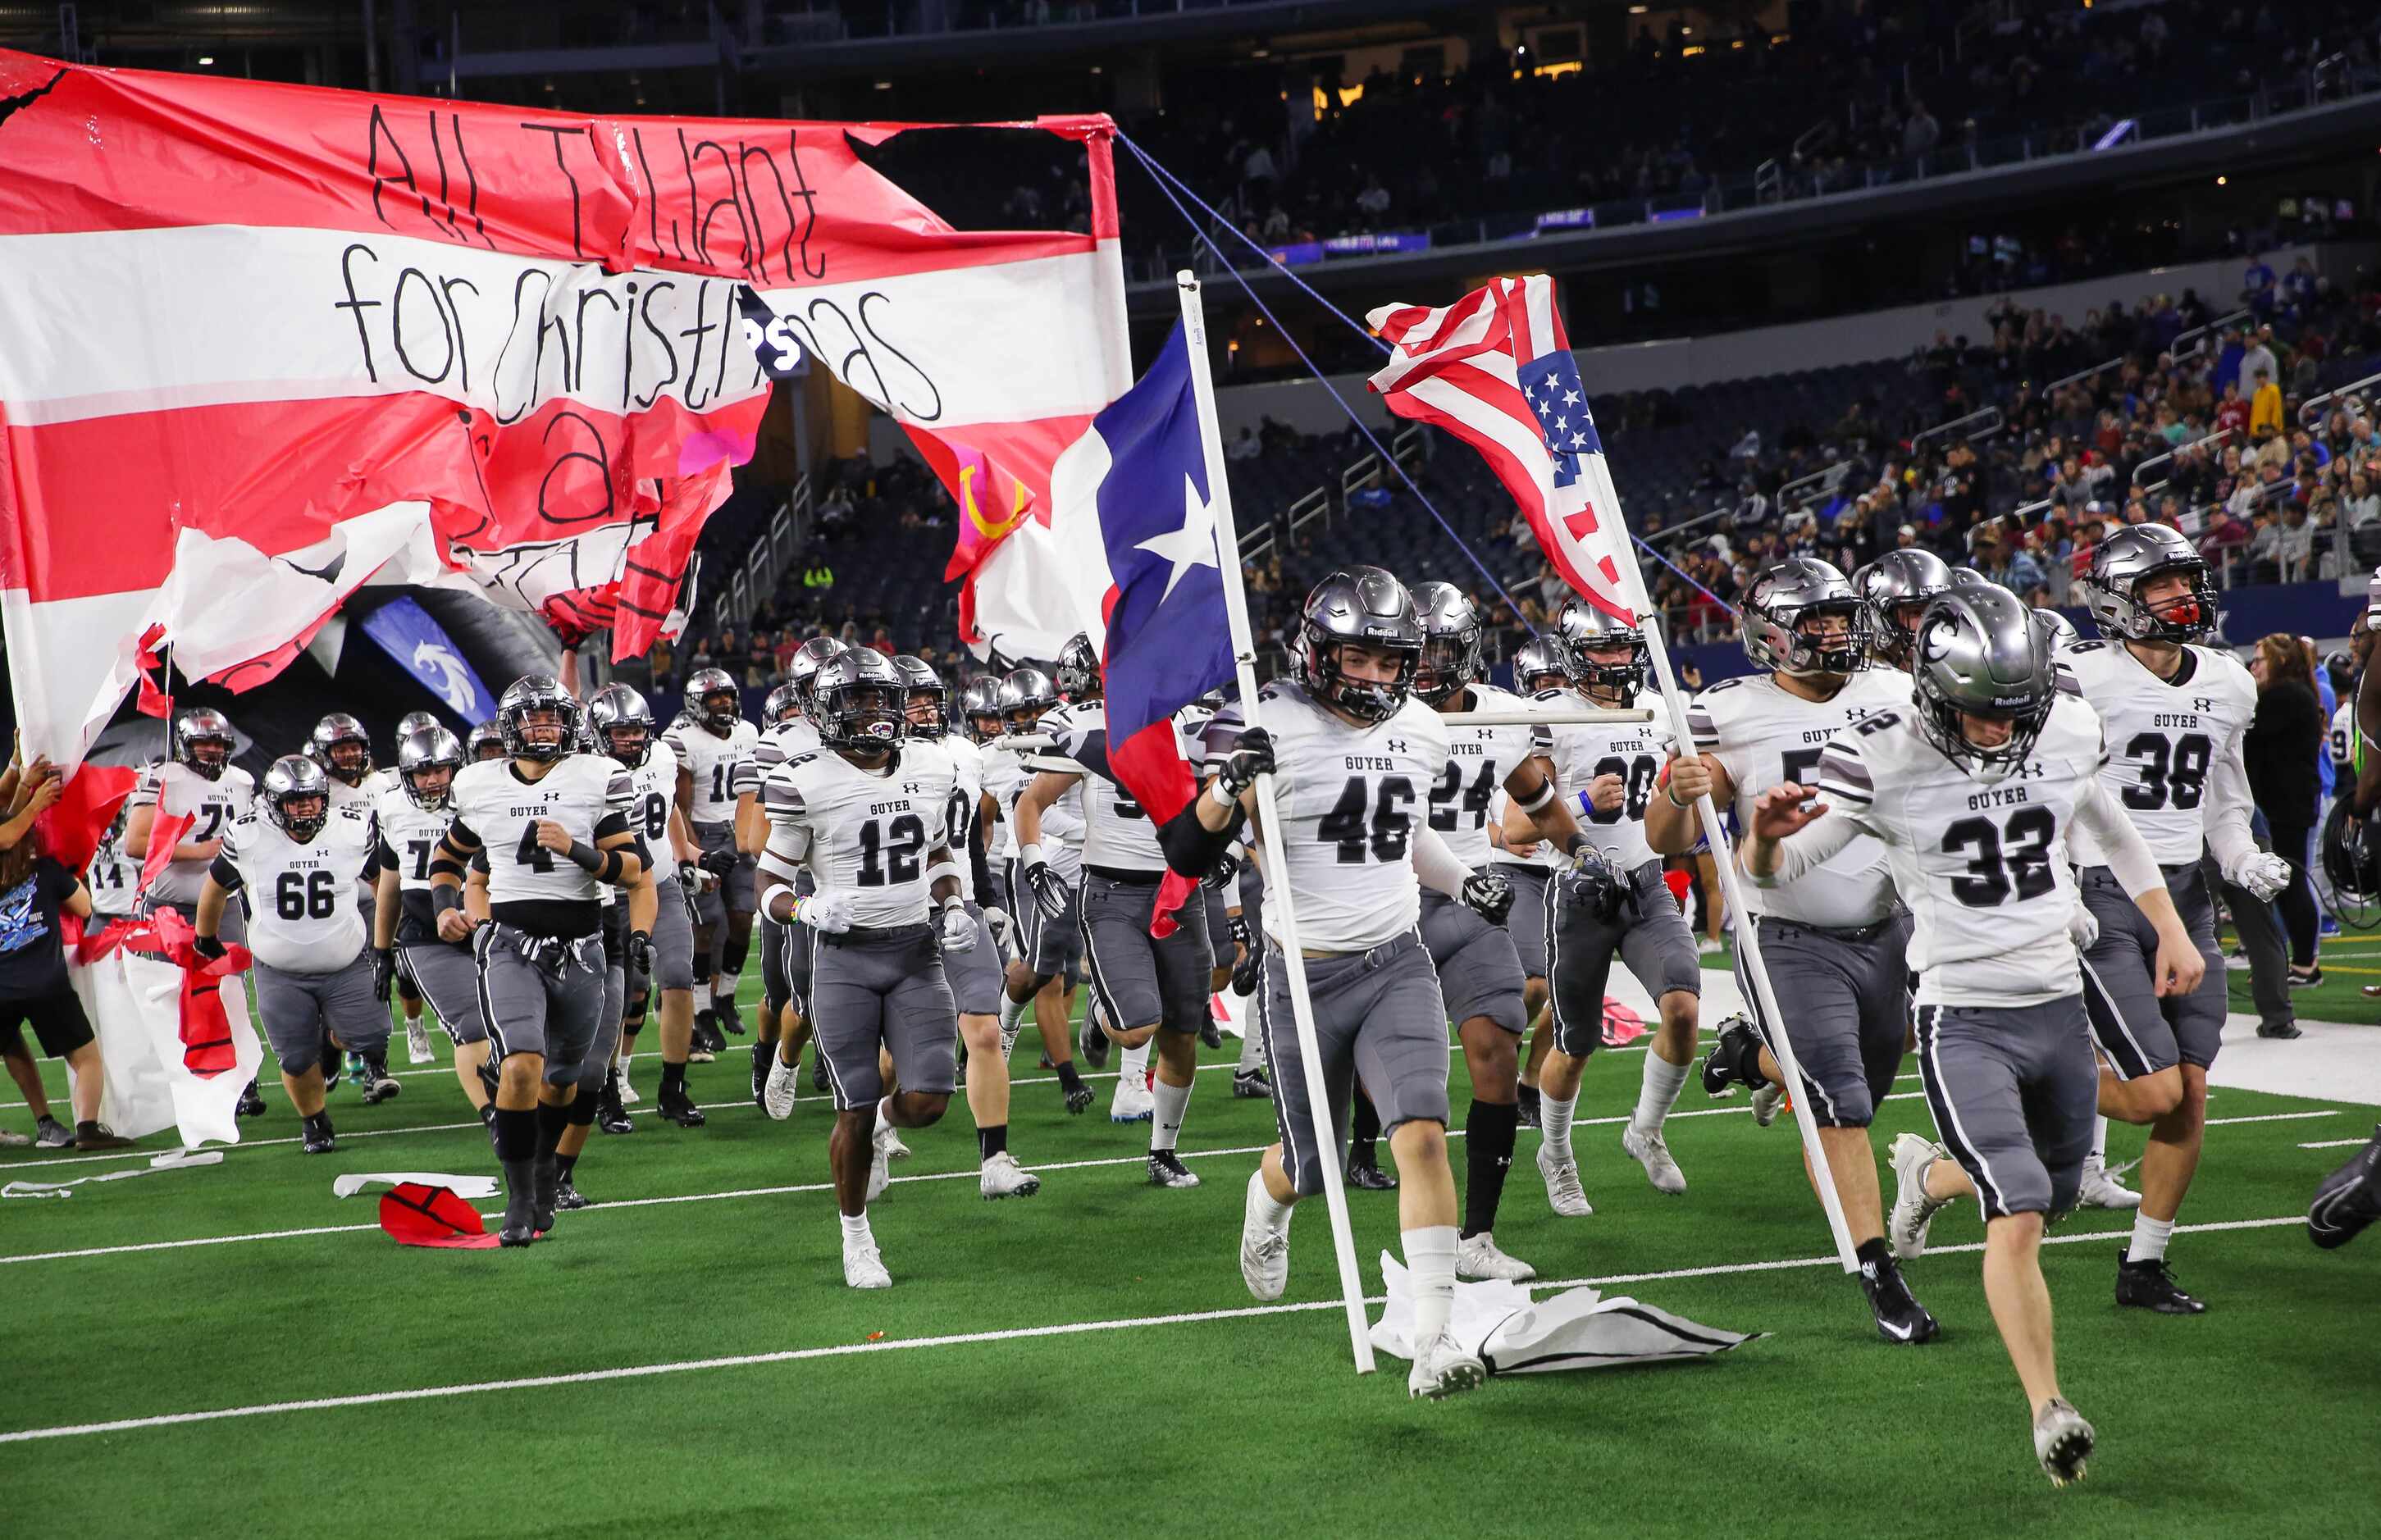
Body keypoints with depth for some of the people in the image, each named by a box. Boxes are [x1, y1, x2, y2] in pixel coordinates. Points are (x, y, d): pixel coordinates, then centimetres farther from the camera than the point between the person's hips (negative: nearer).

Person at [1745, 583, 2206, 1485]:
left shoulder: (2070, 729, -3)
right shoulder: (1881, 758, -16)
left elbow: (2111, 828, 16)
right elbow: (1777, 872, -14)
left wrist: (2170, 929, 17)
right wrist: (1766, 835, -37)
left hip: (2060, 1005, 5)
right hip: (1963, 1020, -5)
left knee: (2055, 1192, 20)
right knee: (2018, 1216, -18)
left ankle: (1932, 1177, 52)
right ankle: (2047, 1409, -8)